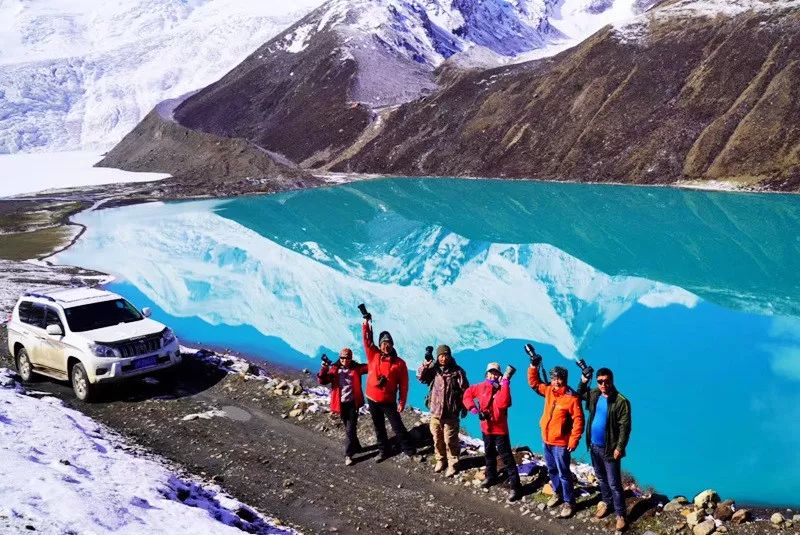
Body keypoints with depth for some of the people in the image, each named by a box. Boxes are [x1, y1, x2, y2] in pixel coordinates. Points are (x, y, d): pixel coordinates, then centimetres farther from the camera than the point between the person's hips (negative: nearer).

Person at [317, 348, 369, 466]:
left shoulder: (356, 368, -4)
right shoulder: (334, 369, -2)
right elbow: (322, 381, -10)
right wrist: (324, 369, -26)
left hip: (353, 403, -2)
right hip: (341, 403, 2)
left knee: (350, 429, -4)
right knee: (348, 428, 17)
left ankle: (348, 455, 2)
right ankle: (355, 447, 36)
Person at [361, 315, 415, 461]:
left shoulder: (399, 363, -6)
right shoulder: (373, 356, -1)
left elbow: (403, 385, -5)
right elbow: (367, 340, -5)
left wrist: (402, 403, -7)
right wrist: (366, 323, -15)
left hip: (388, 402, -3)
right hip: (372, 400, 3)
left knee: (398, 427, 0)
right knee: (379, 428, 16)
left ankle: (410, 451, 12)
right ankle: (384, 451, 32)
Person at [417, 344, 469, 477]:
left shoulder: (457, 371, -7)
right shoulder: (433, 369, 2)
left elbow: (464, 390, -3)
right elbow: (420, 377, -9)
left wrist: (464, 407, -3)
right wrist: (426, 363, -21)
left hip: (451, 413, -3)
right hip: (435, 411, 3)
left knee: (450, 440, 1)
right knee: (437, 439, 15)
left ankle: (452, 464, 17)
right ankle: (440, 460, 34)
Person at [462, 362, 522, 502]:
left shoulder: (502, 388, -14)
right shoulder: (482, 387, -1)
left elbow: (502, 403, -34)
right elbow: (468, 393, 11)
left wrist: (505, 382, -34)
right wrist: (473, 408, -4)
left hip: (500, 429, -5)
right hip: (486, 428, 5)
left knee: (507, 458, -7)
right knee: (489, 454, 23)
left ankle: (515, 487, -5)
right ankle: (491, 477, 43)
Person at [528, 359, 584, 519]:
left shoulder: (572, 398, -19)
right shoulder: (549, 390, 0)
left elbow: (578, 420, -18)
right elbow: (533, 383, 14)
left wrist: (574, 440, -19)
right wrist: (533, 366, 1)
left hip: (560, 443, -7)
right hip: (546, 440, 7)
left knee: (563, 474, 1)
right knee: (552, 470, 21)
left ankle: (569, 502, 12)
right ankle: (557, 494, 39)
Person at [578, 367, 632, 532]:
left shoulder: (621, 401, -19)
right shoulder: (594, 394, 0)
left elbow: (625, 427, -18)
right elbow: (579, 394, 22)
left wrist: (620, 447, -20)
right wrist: (583, 381, 5)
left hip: (609, 449, -6)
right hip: (594, 446, 6)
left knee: (614, 484, 0)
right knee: (601, 478, 23)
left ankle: (620, 514, 11)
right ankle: (606, 502, 42)